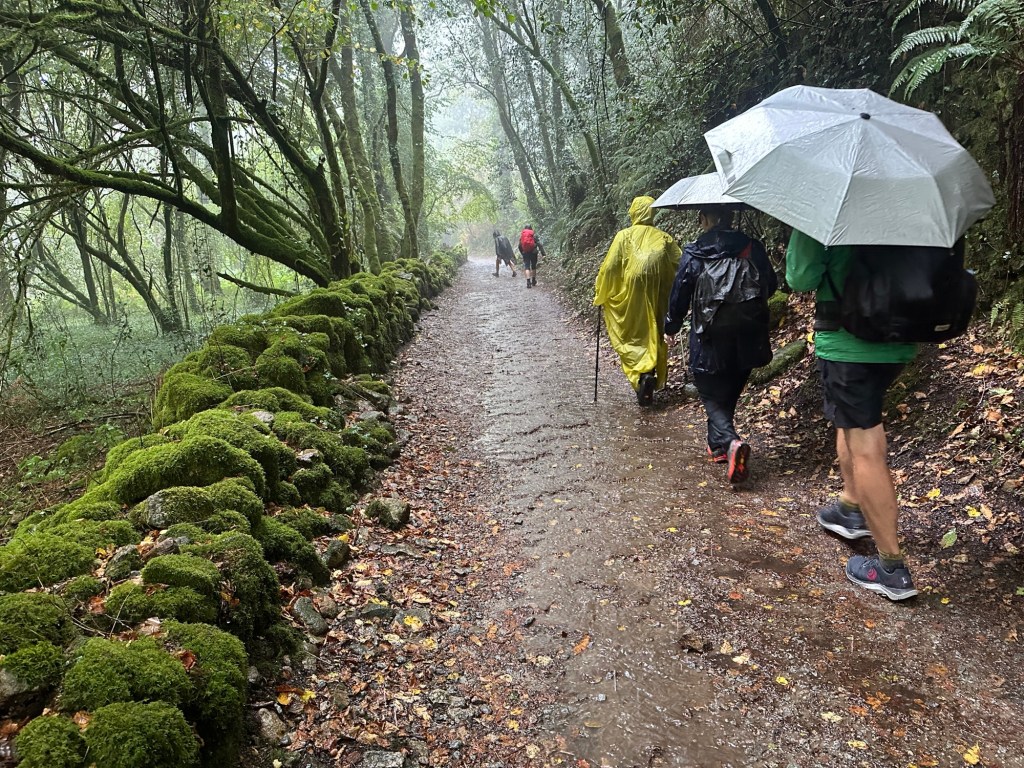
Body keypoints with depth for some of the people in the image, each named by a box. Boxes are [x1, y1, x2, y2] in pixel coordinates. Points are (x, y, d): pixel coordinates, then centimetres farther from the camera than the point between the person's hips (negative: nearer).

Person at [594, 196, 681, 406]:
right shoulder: (664, 238, 7)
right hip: (658, 295, 3)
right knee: (654, 335, 14)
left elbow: (609, 267, -4)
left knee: (633, 335, 3)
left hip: (633, 294, -3)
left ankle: (643, 373, -20)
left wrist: (600, 294, 8)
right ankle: (653, 378, 19)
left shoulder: (624, 236, 0)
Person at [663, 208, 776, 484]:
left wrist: (671, 326, 14)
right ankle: (717, 445, 32)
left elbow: (679, 295, -3)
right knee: (729, 393, 21)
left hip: (710, 341, -3)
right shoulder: (753, 249, 0)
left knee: (712, 397, 7)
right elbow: (771, 286, 8)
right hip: (746, 340, 3)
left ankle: (731, 441, -18)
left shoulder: (693, 255, -7)